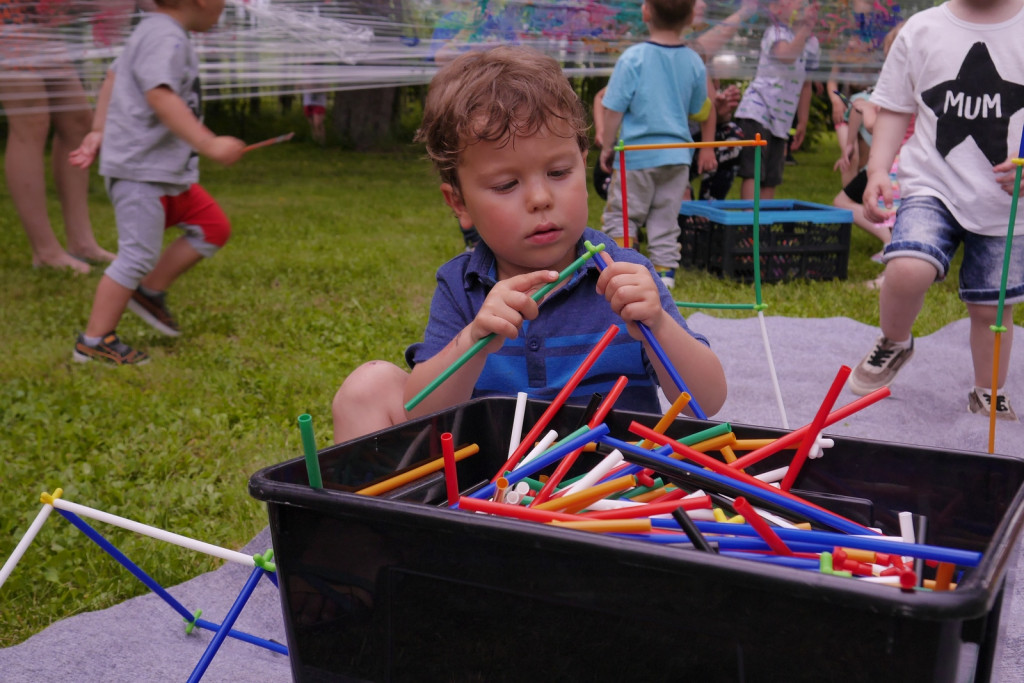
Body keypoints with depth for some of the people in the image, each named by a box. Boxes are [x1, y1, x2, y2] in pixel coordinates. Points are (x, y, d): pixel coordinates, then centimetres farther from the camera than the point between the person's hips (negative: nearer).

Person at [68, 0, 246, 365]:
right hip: (139, 169, -11)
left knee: (214, 227, 12)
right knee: (139, 255, -7)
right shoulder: (166, 37, -18)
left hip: (166, 170, 11)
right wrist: (208, 144, -39)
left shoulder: (154, 32, 16)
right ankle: (94, 341, 3)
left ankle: (150, 292, 20)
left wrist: (99, 131, 31)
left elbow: (113, 77, 26)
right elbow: (159, 95, -34)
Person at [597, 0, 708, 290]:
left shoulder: (633, 57, -12)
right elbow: (696, 111, 12)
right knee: (666, 223, 12)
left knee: (619, 217, 7)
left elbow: (614, 108, -9)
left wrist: (607, 147, 1)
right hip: (678, 155, 4)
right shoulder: (695, 62, 1)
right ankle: (664, 278, 13)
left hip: (637, 154, -4)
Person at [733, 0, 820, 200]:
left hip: (781, 120, 7)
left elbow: (805, 85, 19)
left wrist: (802, 122, 19)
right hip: (757, 111, -7)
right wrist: (806, 28, -42)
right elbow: (787, 54, -31)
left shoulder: (812, 43, 11)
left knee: (771, 180, 7)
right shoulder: (775, 33, -7)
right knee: (752, 173, -11)